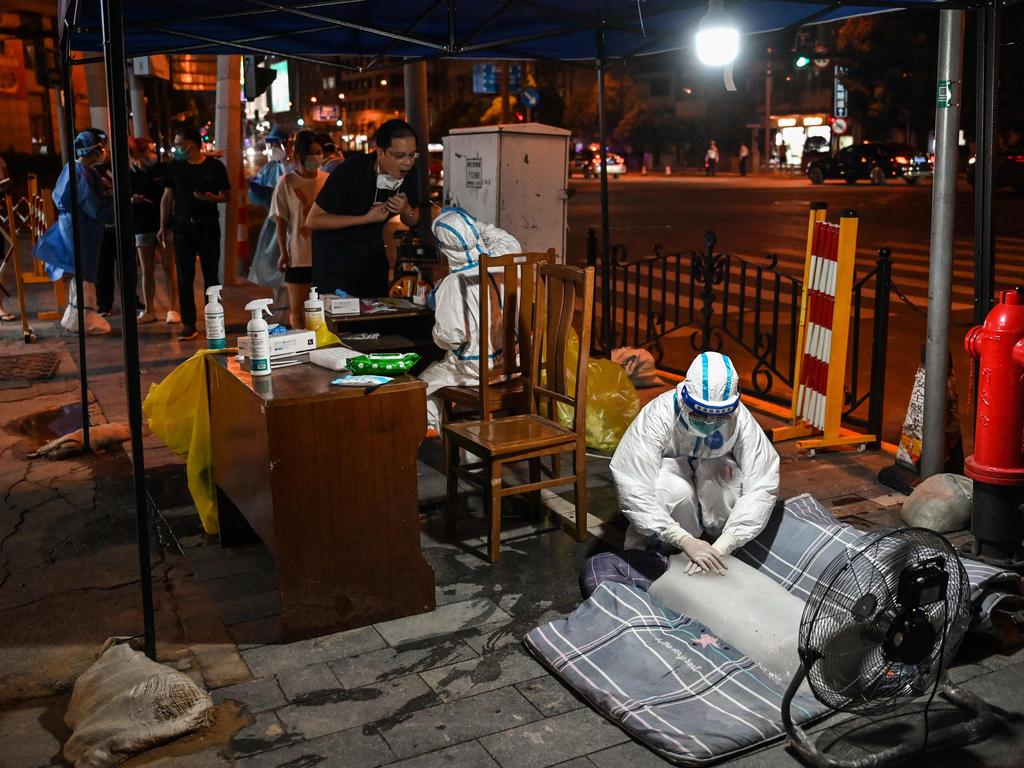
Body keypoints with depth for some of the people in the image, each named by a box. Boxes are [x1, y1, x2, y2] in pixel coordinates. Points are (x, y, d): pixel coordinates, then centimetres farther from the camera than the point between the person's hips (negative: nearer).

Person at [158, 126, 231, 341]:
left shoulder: (215, 167, 0)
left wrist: (212, 198, -17)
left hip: (208, 226, -2)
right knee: (185, 277, 0)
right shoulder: (175, 167, 6)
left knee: (211, 275, 4)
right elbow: (167, 197, 9)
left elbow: (227, 195, 4)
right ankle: (188, 324, 5)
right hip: (183, 226, 2)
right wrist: (163, 226, 4)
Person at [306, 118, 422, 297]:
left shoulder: (408, 171, -9)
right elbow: (313, 220, -21)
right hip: (335, 251, -5)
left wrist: (406, 211, -18)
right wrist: (366, 218, -25)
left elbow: (413, 221, 7)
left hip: (373, 249, 5)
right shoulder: (350, 170, -24)